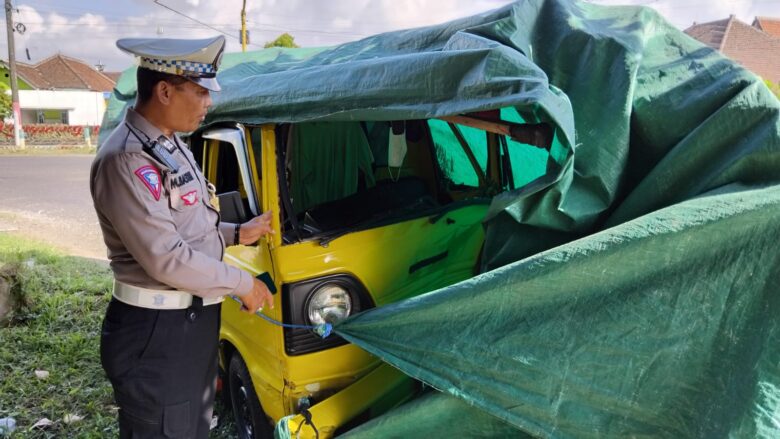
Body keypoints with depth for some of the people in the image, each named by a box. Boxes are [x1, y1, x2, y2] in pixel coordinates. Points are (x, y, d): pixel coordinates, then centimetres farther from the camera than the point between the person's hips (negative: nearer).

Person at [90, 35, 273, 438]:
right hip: (155, 333, -9)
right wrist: (242, 283, -15)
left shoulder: (172, 146, 11)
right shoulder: (126, 159, -21)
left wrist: (236, 234, 6)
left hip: (196, 320, 9)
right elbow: (166, 259, -25)